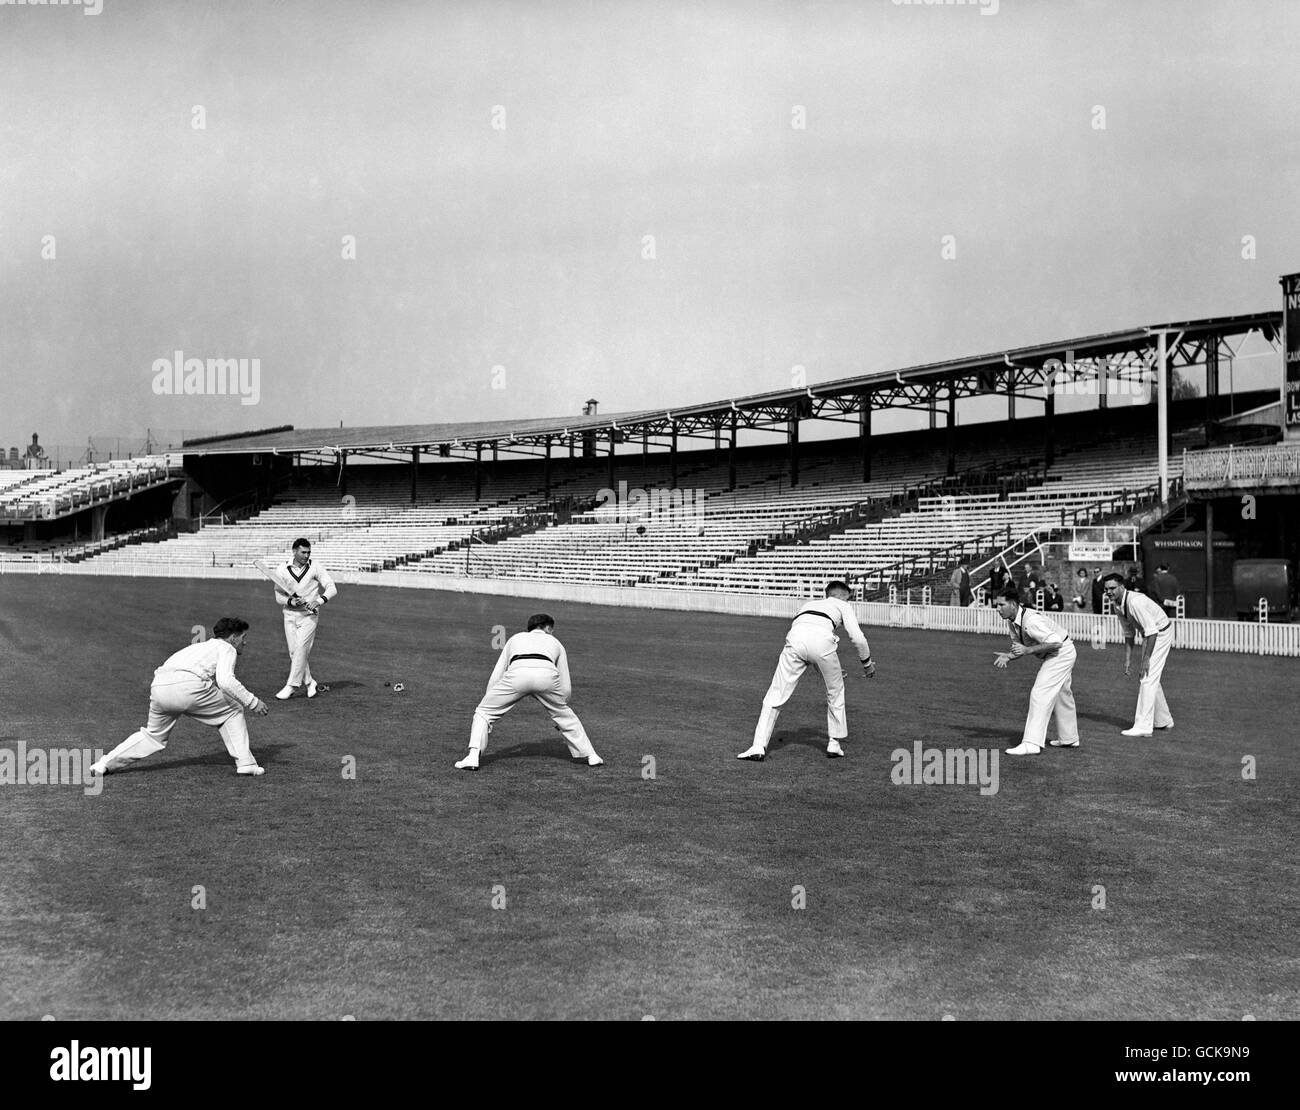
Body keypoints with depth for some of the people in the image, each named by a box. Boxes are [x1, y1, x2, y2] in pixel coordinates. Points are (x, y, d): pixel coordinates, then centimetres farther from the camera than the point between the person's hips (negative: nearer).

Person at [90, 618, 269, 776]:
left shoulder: (199, 646, 39)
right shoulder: (226, 648, 15)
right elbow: (225, 681, -5)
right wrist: (252, 702, 0)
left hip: (159, 686, 7)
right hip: (188, 684, -7)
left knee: (154, 736, 25)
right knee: (233, 711, 13)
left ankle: (106, 764, 20)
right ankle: (245, 763, 8)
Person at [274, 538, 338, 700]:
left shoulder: (315, 568, -4)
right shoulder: (283, 570, 1)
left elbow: (332, 589, -8)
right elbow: (278, 596, 3)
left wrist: (319, 600, -26)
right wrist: (291, 602, -18)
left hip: (309, 615, -3)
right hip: (290, 615, 3)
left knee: (301, 649, -13)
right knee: (293, 652, 2)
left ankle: (291, 686, -11)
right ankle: (309, 683, 17)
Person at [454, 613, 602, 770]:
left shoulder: (516, 638, 39)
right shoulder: (555, 643, 37)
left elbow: (495, 678, 34)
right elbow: (566, 688, 35)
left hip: (517, 672, -1)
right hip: (547, 674, 1)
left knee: (483, 712, 16)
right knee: (565, 715, 27)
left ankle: (473, 757, 0)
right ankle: (591, 756, 30)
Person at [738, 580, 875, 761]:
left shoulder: (808, 604, 42)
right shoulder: (843, 606, 29)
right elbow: (857, 638, 14)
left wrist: (831, 671, 52)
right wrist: (867, 663, 31)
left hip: (795, 638, 3)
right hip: (822, 640, -3)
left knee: (776, 695, 4)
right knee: (835, 691, 22)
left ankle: (759, 746, -7)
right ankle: (834, 744, 26)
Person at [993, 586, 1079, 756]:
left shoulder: (1031, 620, -32)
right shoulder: (1013, 621, -2)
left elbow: (1056, 642, -34)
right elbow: (1019, 648, 6)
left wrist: (1028, 650, -37)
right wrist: (1007, 657, -14)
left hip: (1062, 653, -11)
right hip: (1054, 656, 11)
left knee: (1040, 694, -17)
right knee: (1060, 695, 23)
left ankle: (1032, 743, -21)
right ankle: (1069, 738, 39)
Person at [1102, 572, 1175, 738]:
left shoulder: (1135, 602, -32)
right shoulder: (1117, 605, -3)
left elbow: (1152, 631, -32)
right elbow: (1128, 633, 8)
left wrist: (1146, 659, -30)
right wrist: (1128, 659, 6)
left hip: (1161, 633, -10)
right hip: (1149, 635, 10)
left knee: (1148, 678, -15)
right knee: (1150, 678, 17)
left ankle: (1143, 726, -16)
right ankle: (1163, 720, 32)